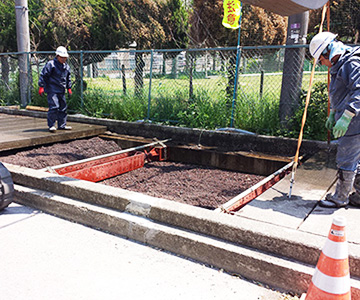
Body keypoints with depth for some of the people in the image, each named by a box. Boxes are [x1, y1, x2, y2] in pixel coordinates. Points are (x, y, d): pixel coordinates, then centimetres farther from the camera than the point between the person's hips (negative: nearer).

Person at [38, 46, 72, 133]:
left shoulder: (66, 66, 13)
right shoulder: (50, 64, -9)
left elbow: (68, 78, 25)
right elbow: (43, 75, -8)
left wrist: (69, 88, 22)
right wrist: (41, 87, -11)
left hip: (61, 91, 7)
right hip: (52, 90, -7)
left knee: (63, 107, 9)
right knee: (54, 107, -15)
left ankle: (62, 125, 19)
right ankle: (51, 125, -5)